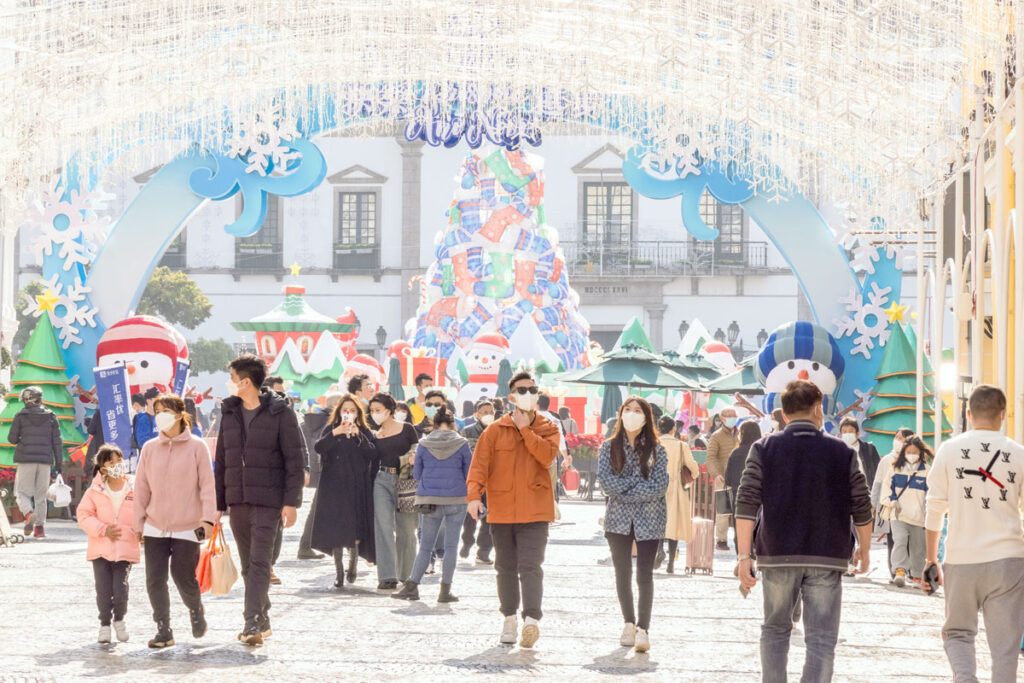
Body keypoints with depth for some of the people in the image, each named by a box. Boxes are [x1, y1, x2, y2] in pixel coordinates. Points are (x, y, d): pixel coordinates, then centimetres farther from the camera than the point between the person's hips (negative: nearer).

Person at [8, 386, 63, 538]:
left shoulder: (21, 416, -2)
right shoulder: (50, 416, 5)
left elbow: (11, 438, 1)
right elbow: (57, 442, 4)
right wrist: (59, 462, 8)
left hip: (26, 459, -2)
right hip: (45, 459, 3)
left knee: (22, 492, 3)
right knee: (41, 495, 10)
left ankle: (29, 514, -25)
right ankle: (40, 527, 5)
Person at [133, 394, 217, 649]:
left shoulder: (196, 446, -4)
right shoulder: (149, 448, 5)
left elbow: (207, 484, -5)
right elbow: (142, 488, 9)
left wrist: (208, 517, -14)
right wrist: (138, 523, 8)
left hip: (187, 527, -3)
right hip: (155, 527, 4)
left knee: (183, 577, -3)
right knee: (155, 580, 0)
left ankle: (196, 611, 28)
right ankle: (163, 630, 10)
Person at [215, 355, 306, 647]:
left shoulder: (280, 412, -5)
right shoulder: (230, 413, 12)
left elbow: (295, 459, -6)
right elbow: (222, 461, 16)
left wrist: (291, 502, -12)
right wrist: (218, 503, 12)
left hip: (268, 501, -6)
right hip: (237, 500, 6)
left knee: (260, 562, -12)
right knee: (248, 565, 10)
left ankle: (253, 624, -15)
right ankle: (262, 621, 20)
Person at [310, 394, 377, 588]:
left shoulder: (365, 432, 10)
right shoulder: (330, 430, 8)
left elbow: (373, 453, -6)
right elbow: (319, 448, -11)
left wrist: (358, 435, -17)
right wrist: (335, 433, -25)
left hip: (358, 486, 1)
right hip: (334, 485, 0)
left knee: (356, 528, -3)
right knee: (336, 528, -5)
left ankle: (352, 564, 19)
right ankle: (339, 570, 0)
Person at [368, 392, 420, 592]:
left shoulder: (407, 429, 3)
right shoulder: (374, 436, 11)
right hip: (382, 481, 2)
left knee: (406, 530, 3)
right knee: (383, 527, -10)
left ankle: (406, 576, 17)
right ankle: (387, 578, -13)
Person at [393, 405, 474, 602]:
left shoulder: (423, 444, 1)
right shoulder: (462, 444, -4)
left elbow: (417, 475, 5)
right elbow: (470, 475, 1)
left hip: (429, 500, 2)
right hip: (456, 501, -2)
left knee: (425, 546, 9)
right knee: (451, 546, 4)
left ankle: (412, 586, 6)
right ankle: (445, 590, 4)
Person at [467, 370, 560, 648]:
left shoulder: (548, 429, 6)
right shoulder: (495, 430, 5)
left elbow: (547, 456, -13)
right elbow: (479, 463, -3)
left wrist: (525, 429, -11)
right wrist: (474, 495, -17)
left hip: (534, 511, -2)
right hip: (501, 510, 2)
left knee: (530, 566, -14)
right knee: (506, 568, 10)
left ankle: (531, 619, -22)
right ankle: (510, 618, 22)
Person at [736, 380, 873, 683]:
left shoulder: (764, 449, 1)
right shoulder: (842, 452, 2)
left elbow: (746, 505, -7)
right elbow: (862, 508, 3)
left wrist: (745, 556, -8)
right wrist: (865, 549, 18)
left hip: (777, 555, 1)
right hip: (827, 558, -1)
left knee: (775, 629, 19)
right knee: (821, 640, -1)